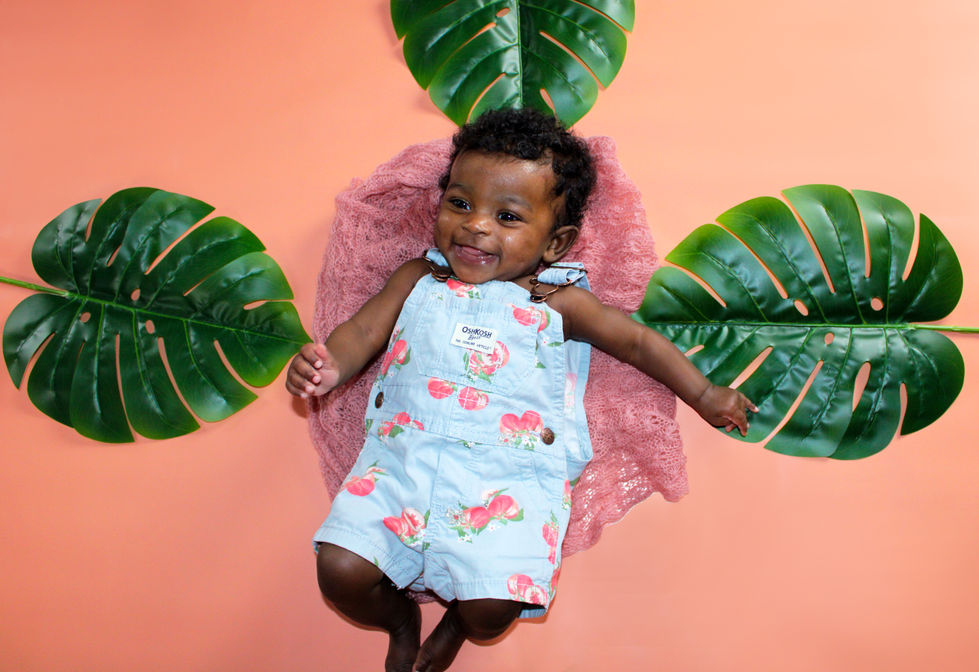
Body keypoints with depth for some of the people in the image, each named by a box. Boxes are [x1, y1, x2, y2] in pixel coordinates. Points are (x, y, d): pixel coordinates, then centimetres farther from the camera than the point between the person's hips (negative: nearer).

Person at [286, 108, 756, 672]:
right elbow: (361, 333, 11)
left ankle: (457, 624, 19)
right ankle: (401, 617, 22)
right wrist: (329, 366, -10)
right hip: (402, 458, 3)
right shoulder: (418, 281, 15)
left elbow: (639, 341, 12)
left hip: (506, 476, -2)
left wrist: (704, 395, 10)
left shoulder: (558, 303, 7)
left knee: (492, 603, -21)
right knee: (339, 569, -15)